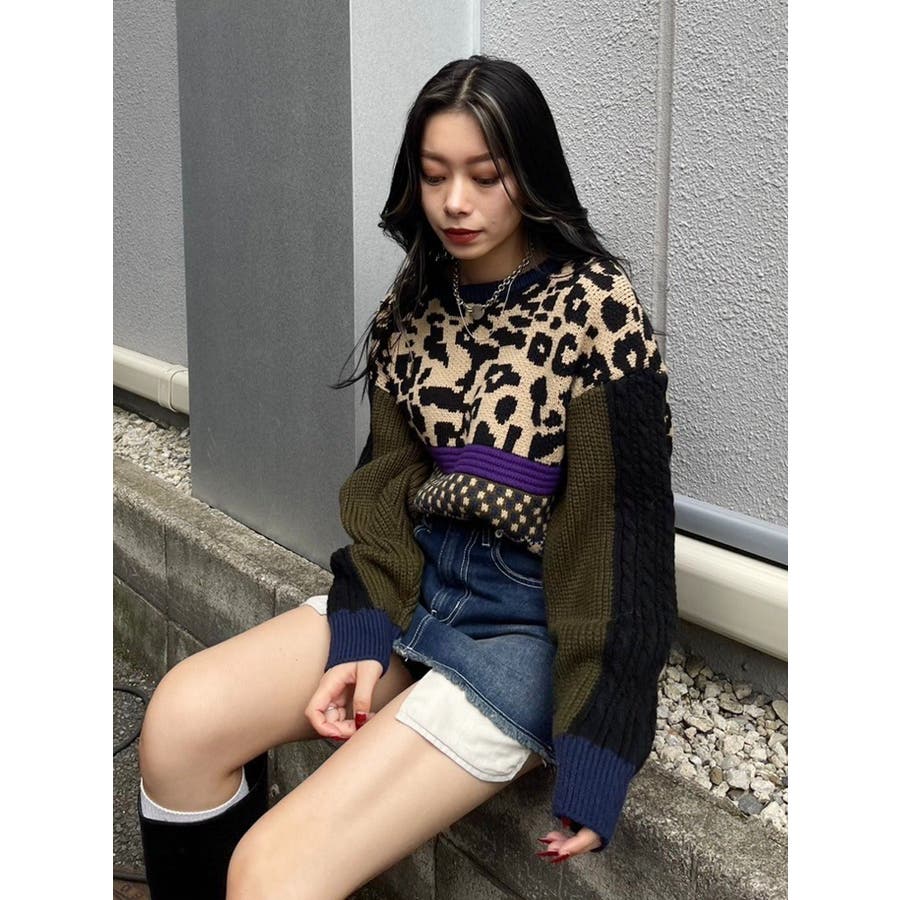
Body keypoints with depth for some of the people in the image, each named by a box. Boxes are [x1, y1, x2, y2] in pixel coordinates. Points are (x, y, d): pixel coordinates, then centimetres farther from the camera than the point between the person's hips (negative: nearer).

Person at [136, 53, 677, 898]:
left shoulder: (596, 307, -12)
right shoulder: (415, 298, 7)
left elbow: (620, 527, -13)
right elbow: (388, 480, 5)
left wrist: (593, 754, -16)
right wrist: (365, 639, -11)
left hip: (531, 621, -6)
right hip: (418, 581, 6)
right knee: (182, 715, -14)